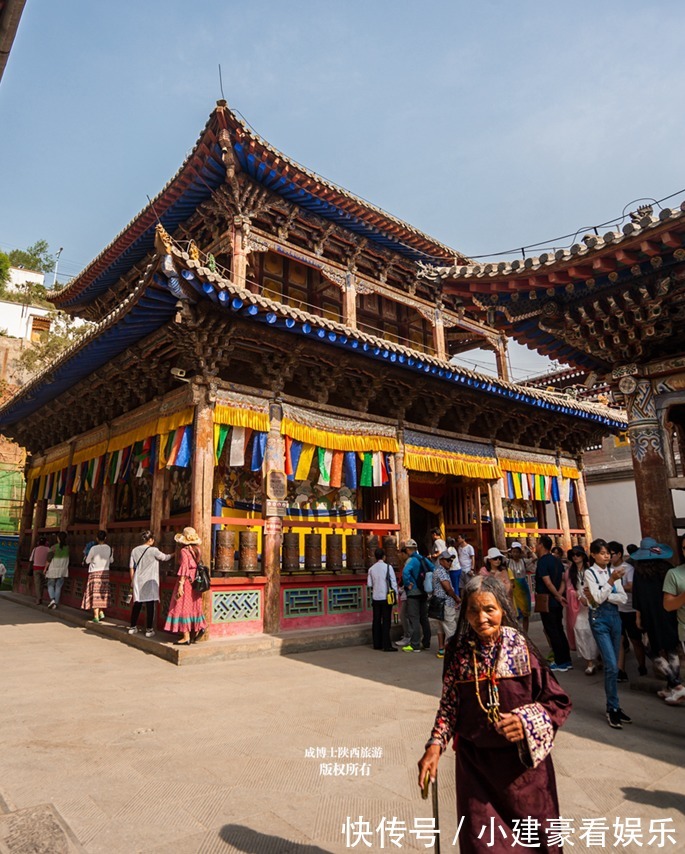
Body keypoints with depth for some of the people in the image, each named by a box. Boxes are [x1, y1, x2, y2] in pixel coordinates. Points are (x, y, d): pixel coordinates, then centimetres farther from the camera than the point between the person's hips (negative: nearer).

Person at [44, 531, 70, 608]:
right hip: (62, 570, 3)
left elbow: (49, 559, -11)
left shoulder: (54, 547, -13)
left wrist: (45, 568, 2)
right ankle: (56, 603, 9)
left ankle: (52, 599, -9)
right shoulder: (67, 548, -2)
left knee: (50, 585, 11)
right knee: (58, 587, 10)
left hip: (53, 569, -3)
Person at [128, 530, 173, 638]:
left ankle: (133, 627, 23)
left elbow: (131, 567, 9)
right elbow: (164, 557, 3)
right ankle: (149, 630, 4)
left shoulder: (135, 550, 4)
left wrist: (132, 580, 19)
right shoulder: (153, 550, -10)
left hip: (137, 581, 5)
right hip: (149, 582, -5)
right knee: (150, 605, 1)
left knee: (137, 604, 15)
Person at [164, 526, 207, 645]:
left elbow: (184, 568, -18)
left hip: (186, 582, -7)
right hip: (195, 582, 7)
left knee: (183, 607, -1)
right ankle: (196, 629, 17)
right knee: (193, 607, 16)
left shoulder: (184, 551, -12)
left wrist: (181, 585, -19)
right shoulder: (196, 550, 8)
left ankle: (186, 637, 1)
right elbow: (198, 566, 9)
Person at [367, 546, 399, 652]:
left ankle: (377, 644, 16)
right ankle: (386, 645, -1)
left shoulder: (371, 568, 2)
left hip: (376, 597, 4)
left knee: (376, 621, 11)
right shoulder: (388, 567, -8)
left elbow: (369, 584, 3)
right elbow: (393, 582, -8)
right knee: (386, 621, 0)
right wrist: (396, 595, 0)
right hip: (386, 597, -4)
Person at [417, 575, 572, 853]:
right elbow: (449, 705, 0)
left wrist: (527, 721, -24)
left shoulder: (522, 649, -15)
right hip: (475, 763, 1)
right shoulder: (457, 651, -9)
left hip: (522, 762, -1)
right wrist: (435, 745, -11)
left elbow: (559, 703, -9)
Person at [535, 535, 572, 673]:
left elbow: (548, 582, -21)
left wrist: (558, 596, -11)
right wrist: (560, 594, -4)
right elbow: (563, 580, 7)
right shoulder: (557, 560, 10)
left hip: (547, 603, -8)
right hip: (557, 602, 8)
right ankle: (567, 660, 21)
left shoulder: (542, 561, -16)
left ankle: (560, 663, 7)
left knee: (552, 632, 1)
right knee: (559, 630, 16)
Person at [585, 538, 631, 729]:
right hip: (599, 618, -5)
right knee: (611, 665, -9)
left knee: (613, 665, 11)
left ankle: (613, 706, 21)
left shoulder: (613, 572, 8)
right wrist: (611, 581, -23)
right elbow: (598, 598, -15)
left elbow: (623, 598, 0)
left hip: (615, 616, 5)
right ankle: (613, 709, 2)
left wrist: (602, 596, -13)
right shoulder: (589, 573, -6)